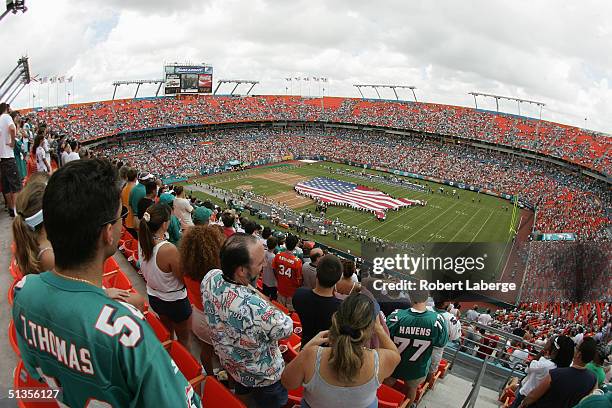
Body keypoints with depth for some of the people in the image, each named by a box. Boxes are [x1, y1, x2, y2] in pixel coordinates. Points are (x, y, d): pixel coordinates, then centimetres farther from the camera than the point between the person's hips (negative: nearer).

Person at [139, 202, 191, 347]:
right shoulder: (169, 250, -35)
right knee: (183, 340, 19)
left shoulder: (142, 241, -13)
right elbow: (184, 278, -23)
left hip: (153, 296, 7)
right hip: (175, 301, -7)